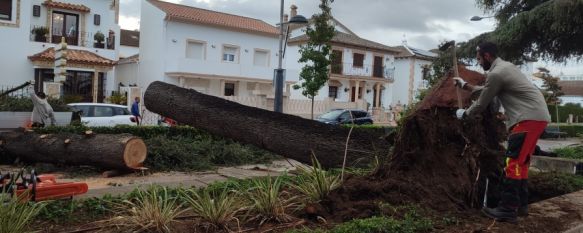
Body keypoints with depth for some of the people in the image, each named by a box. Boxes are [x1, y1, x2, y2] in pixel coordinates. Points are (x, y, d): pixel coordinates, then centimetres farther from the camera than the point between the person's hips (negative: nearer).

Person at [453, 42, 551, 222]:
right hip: (537, 116, 11)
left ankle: (507, 210, -10)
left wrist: (464, 114, 12)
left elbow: (481, 104, -5)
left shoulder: (495, 74, -13)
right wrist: (465, 85, 38)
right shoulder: (504, 66, 19)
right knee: (521, 162, 14)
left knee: (513, 162, -11)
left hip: (529, 118, -11)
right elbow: (486, 90, 33)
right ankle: (521, 205, 20)